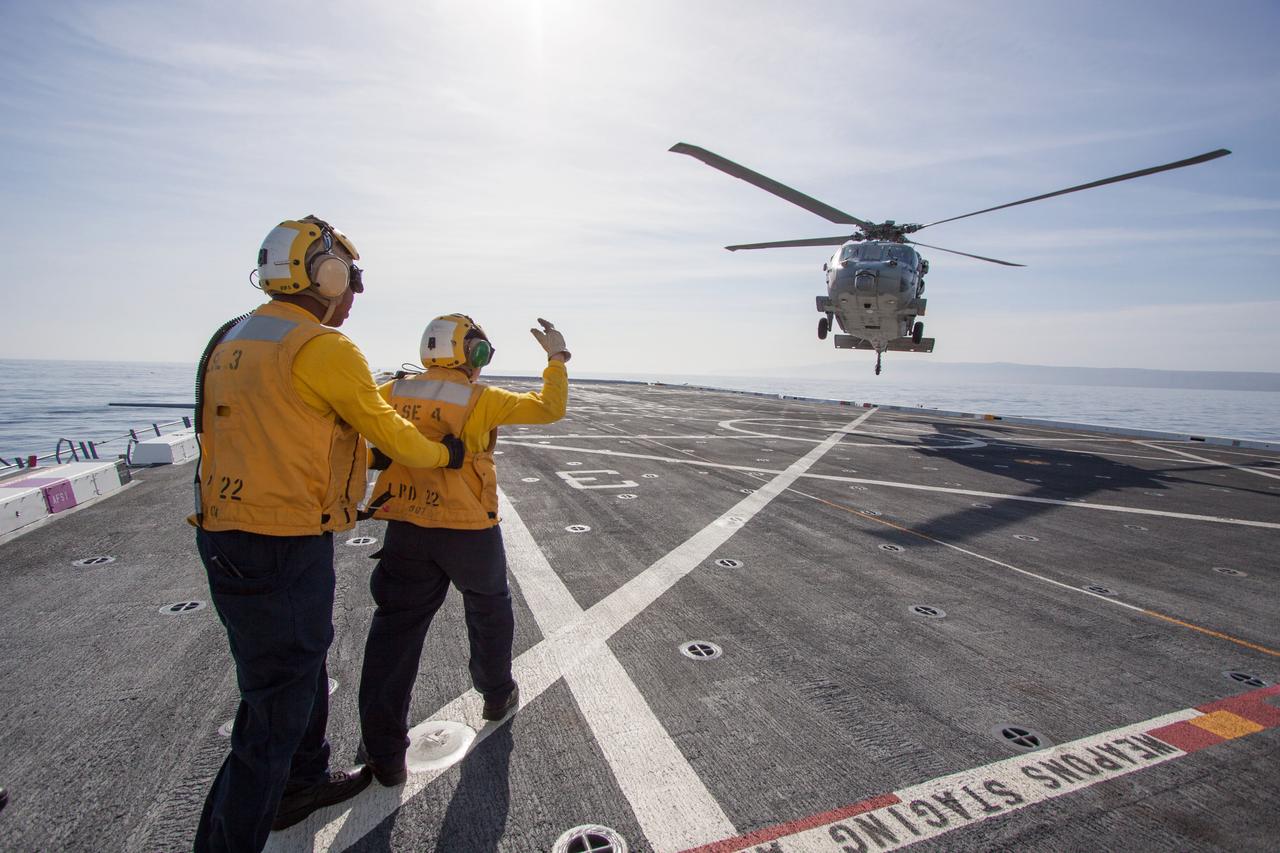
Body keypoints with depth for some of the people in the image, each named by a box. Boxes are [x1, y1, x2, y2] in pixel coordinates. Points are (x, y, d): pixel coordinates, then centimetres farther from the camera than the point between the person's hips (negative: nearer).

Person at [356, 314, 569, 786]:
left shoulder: (394, 392, 2)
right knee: (489, 611, 23)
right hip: (469, 530, -3)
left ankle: (385, 753, 12)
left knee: (395, 628, 9)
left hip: (406, 529, 3)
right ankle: (497, 695, 42)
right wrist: (556, 358, 0)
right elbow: (550, 408, -12)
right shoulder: (480, 400, -11)